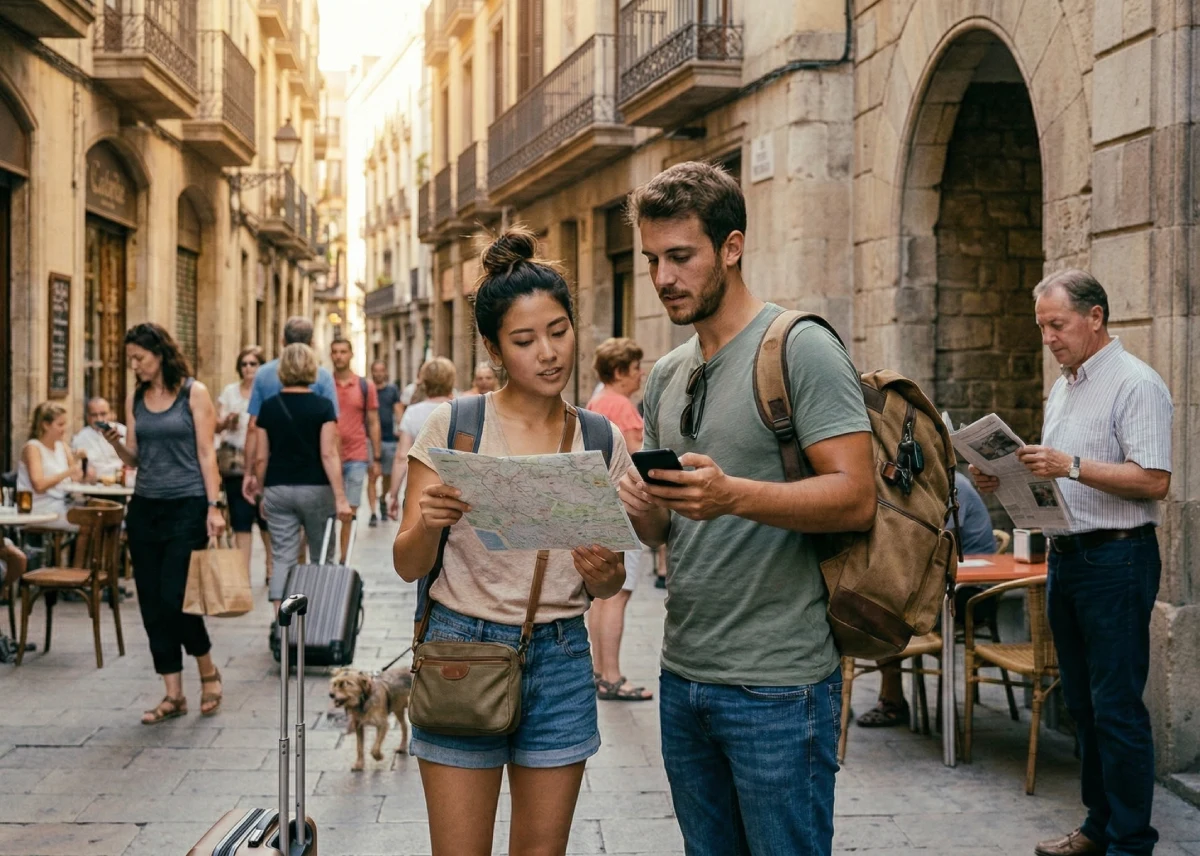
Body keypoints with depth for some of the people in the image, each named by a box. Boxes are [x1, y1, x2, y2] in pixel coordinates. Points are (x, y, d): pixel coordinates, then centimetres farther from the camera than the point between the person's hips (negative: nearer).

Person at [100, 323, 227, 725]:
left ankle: (209, 672, 14)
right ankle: (173, 695, 10)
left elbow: (206, 452, -6)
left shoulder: (194, 393, -3)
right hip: (145, 507, 5)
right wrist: (115, 443, -9)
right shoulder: (135, 399, 10)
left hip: (187, 505, -5)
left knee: (175, 598, -10)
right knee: (152, 604, 3)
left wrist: (214, 506, -12)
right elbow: (133, 459, 12)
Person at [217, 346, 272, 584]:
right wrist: (226, 421, -12)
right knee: (240, 521, 0)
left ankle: (272, 568, 20)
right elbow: (216, 424, 9)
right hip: (236, 465, 2)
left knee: (267, 519, 3)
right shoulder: (229, 392, 9)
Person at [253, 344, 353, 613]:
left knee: (283, 559, 2)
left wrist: (262, 493, 15)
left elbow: (261, 457, 3)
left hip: (277, 490, 2)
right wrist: (340, 498, -13)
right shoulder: (323, 406, -6)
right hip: (315, 488, -2)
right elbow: (328, 454, -12)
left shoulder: (269, 407, 2)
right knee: (321, 558, 13)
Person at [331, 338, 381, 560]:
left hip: (356, 458, 0)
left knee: (350, 512, 1)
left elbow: (373, 423, 8)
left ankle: (344, 562, 8)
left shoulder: (365, 387, 5)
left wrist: (376, 458, 5)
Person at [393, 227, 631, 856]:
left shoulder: (603, 441, 4)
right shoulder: (453, 426, -5)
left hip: (561, 661, 3)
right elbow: (408, 565, -4)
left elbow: (606, 586, 10)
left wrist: (603, 576, -13)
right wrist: (429, 523, -26)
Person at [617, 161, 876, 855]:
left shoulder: (801, 348, -10)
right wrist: (640, 505, -6)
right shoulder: (667, 376, 13)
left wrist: (733, 495, -31)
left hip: (777, 685, -7)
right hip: (683, 673, 7)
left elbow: (856, 498, -18)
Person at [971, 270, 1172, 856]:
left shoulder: (1135, 384, -11)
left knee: (1117, 708, -6)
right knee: (1082, 703, 13)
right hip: (1065, 556, 9)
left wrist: (1072, 466, -26)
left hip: (1117, 559, -9)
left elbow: (1153, 481, -19)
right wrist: (1007, 479, 7)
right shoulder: (1063, 387, 17)